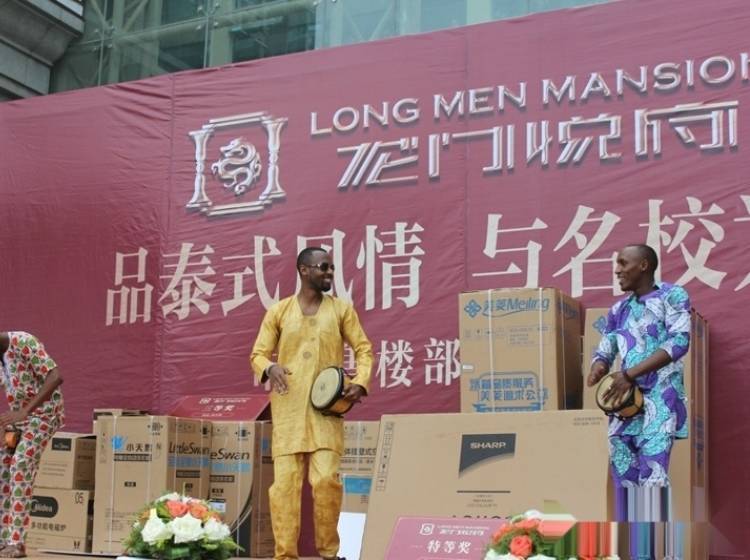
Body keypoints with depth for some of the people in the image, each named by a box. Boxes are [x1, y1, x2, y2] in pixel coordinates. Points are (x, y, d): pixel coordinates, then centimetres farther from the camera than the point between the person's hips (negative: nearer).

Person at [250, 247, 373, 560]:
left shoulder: (341, 309, 9)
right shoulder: (279, 311, 7)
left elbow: (363, 348, 9)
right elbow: (258, 354, 8)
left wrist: (361, 382, -8)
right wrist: (270, 368, -15)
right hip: (288, 408, 0)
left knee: (326, 479, -9)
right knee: (285, 482, -4)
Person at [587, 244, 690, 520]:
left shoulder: (672, 296, 0)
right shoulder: (619, 309, 17)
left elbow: (680, 341, -13)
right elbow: (604, 351, 16)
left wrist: (629, 374, -19)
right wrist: (598, 368, -11)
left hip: (660, 395, -6)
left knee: (651, 468, -17)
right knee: (622, 469, 1)